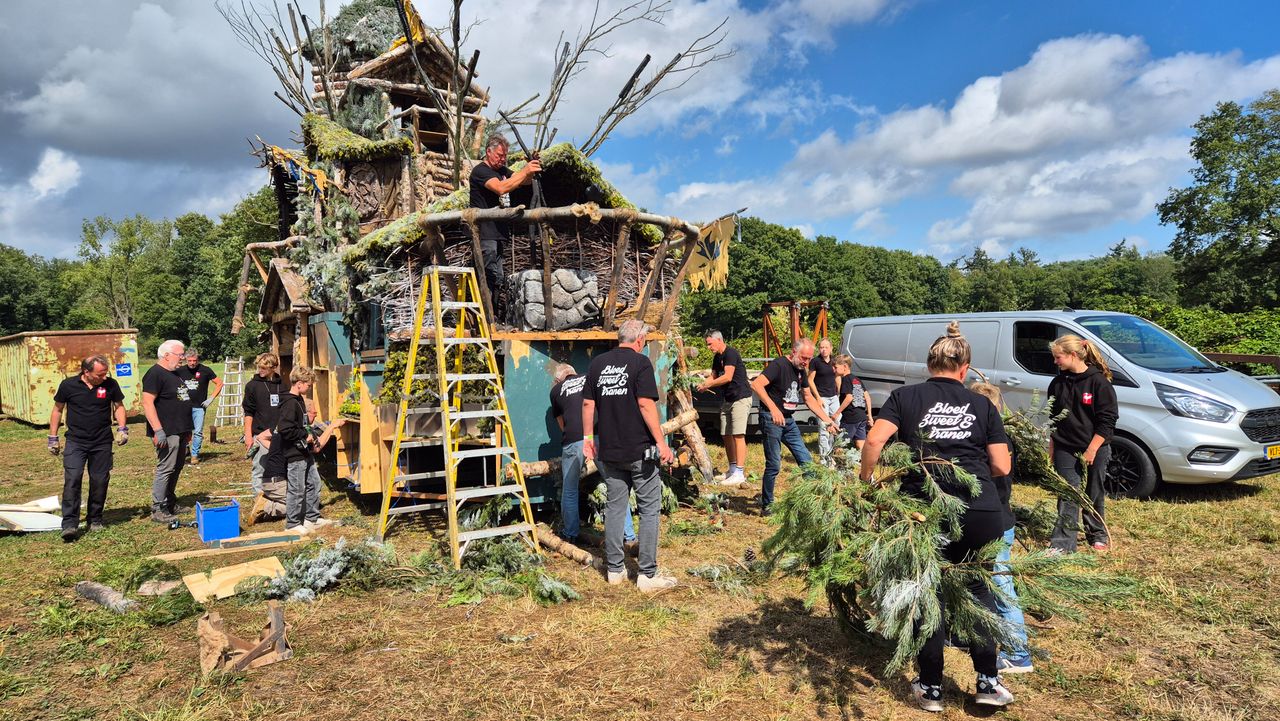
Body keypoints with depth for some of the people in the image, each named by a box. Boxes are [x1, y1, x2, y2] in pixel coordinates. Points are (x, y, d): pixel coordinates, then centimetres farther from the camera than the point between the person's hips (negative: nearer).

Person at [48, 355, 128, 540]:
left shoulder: (111, 384, -4)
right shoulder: (68, 385, -6)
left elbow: (118, 406, 10)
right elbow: (57, 409, 7)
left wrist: (122, 428, -4)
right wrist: (53, 438, 7)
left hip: (102, 443, 1)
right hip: (75, 442, -1)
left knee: (100, 482, 5)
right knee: (72, 480, -12)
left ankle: (95, 520, 20)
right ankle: (69, 524, -10)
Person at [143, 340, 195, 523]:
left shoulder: (174, 374, 18)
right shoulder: (155, 374, -12)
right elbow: (147, 403, -20)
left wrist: (187, 430, 26)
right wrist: (158, 431, -25)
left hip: (180, 432, 10)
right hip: (167, 433, -10)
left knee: (175, 469, 15)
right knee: (165, 470, -8)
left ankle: (171, 503, 25)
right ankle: (158, 510, -2)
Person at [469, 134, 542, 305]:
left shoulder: (502, 170, 19)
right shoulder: (480, 171, -8)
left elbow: (525, 181, 18)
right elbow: (501, 188, -25)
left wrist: (531, 170, -2)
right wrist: (525, 171, -24)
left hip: (498, 232, 9)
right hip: (485, 233, -9)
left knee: (497, 278, 10)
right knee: (490, 276, -15)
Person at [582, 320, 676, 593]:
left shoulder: (598, 363, 7)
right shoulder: (641, 363, -9)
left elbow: (588, 403, 8)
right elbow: (646, 404, -16)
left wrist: (588, 437, 17)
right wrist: (660, 441, -12)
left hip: (608, 450, 5)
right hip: (639, 450, -5)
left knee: (615, 506, 13)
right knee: (649, 509, 3)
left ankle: (615, 570, 20)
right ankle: (648, 575, 4)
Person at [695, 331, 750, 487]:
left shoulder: (731, 353, -15)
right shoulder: (717, 357, 14)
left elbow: (727, 377, -22)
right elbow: (713, 376, 17)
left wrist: (707, 385, -15)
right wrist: (703, 385, -4)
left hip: (741, 398, -10)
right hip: (728, 400, 10)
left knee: (738, 435, -13)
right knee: (726, 436, 10)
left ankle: (739, 473, -14)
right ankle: (732, 470, 19)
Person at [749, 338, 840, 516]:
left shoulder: (801, 370, 11)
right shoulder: (779, 365, -15)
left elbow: (808, 398, 20)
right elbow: (756, 384, -29)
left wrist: (827, 420, 16)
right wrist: (773, 408, -37)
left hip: (788, 421, 8)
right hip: (771, 420, -8)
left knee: (806, 461, 8)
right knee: (774, 465, -6)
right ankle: (766, 506, 7)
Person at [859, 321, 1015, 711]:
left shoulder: (906, 396, 7)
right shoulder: (982, 405, 12)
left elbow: (874, 440, -8)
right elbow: (1001, 467, 9)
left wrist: (865, 482, 4)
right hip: (983, 512, 2)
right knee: (977, 586, 23)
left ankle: (931, 688, 25)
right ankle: (988, 681, 25)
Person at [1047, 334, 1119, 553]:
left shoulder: (1098, 381, -11)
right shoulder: (1058, 383, 4)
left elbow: (1107, 421, -11)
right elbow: (1052, 418, 13)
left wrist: (1092, 450, -15)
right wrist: (1051, 448, 12)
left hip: (1095, 450, -3)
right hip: (1065, 450, 3)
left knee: (1094, 496, 12)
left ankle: (1098, 535, 31)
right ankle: (1063, 543, -2)